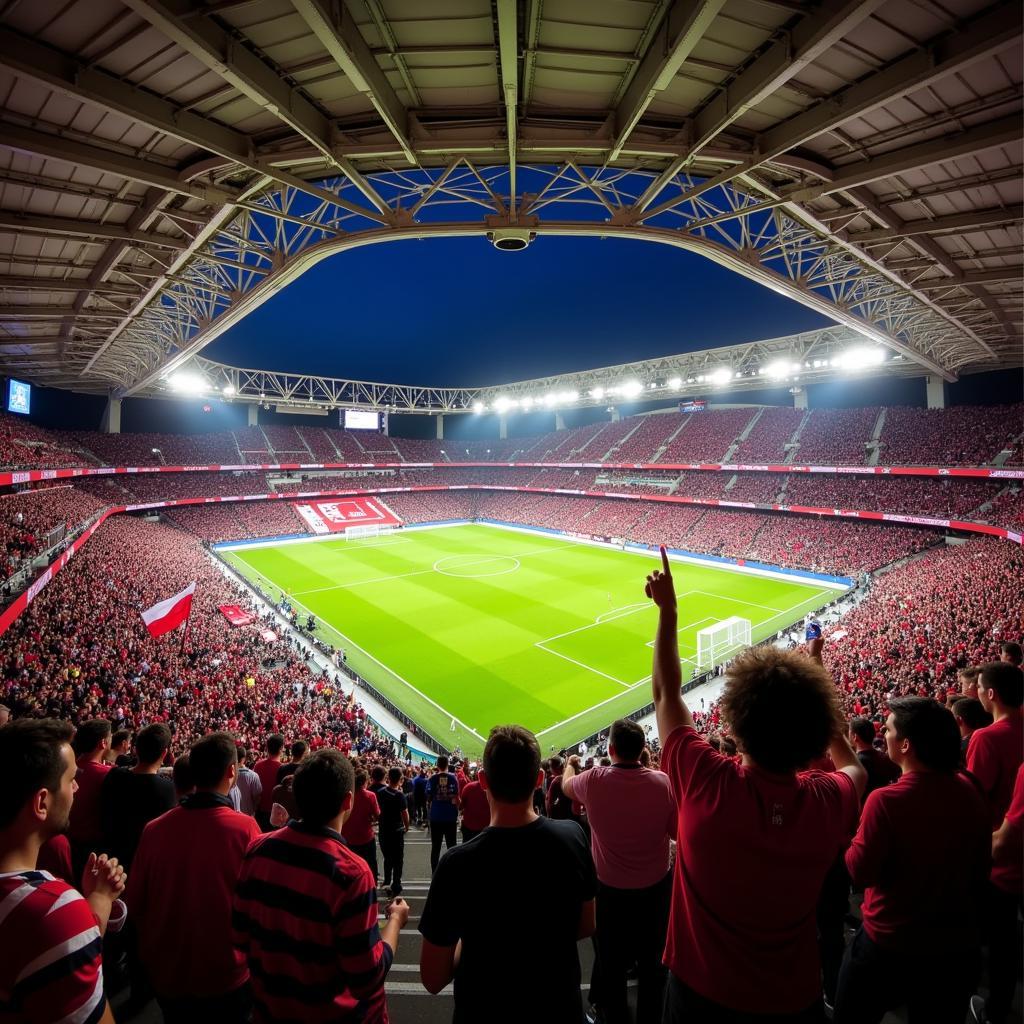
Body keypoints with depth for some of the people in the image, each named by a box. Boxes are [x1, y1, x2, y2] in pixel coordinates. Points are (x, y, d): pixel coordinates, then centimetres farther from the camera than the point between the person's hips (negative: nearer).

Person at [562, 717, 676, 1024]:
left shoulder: (593, 780, -20)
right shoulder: (663, 782, -21)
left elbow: (566, 785, 3)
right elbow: (678, 833, -7)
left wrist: (570, 764, 26)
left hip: (611, 889, -1)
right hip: (656, 887, 1)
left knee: (611, 964, 20)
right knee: (653, 962, 21)